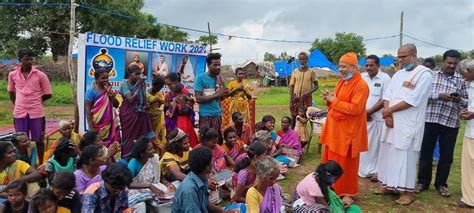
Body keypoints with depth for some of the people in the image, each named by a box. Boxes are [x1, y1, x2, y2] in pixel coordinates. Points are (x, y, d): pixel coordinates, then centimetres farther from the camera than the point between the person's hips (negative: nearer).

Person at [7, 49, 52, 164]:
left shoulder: (40, 75, -6)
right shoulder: (12, 74, 3)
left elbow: (48, 94, 0)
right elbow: (11, 92, 18)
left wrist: (35, 101, 3)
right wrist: (17, 105, 9)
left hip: (36, 113, -2)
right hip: (19, 113, 2)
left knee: (39, 140, 8)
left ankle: (41, 164, 21)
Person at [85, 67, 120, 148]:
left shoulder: (108, 89, 7)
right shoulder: (91, 91, -9)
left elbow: (116, 105, 3)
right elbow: (88, 110, -10)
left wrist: (110, 93, -10)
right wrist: (91, 127, -15)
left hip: (109, 124, 5)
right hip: (97, 125, -5)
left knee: (110, 145, 8)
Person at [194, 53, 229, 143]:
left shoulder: (219, 78, 9)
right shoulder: (200, 78, -6)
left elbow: (222, 97, 5)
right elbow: (198, 99, -13)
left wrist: (220, 81, -5)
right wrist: (216, 95, -16)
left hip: (217, 114, 5)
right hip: (205, 115, -5)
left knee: (218, 141, 7)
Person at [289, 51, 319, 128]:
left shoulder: (311, 71, -2)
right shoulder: (295, 71, 2)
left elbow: (316, 86, 1)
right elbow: (291, 87, 3)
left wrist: (309, 92, -18)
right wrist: (291, 101, -4)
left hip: (307, 99, -1)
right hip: (296, 99, 2)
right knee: (294, 118, 7)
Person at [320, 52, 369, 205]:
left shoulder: (361, 85, -14)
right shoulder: (341, 82, 12)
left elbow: (355, 108, -23)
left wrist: (334, 100, -18)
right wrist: (329, 98, 0)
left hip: (348, 130, -8)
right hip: (335, 127, 8)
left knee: (346, 163, 2)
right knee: (331, 160, 13)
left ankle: (348, 192, 17)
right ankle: (333, 188, 28)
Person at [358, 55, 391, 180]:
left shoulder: (385, 78, -6)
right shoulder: (361, 77, 7)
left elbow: (384, 100, -10)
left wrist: (369, 112, -11)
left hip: (377, 118, -4)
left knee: (375, 145, 1)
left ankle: (376, 171, 12)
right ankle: (361, 169, 22)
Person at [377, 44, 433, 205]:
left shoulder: (424, 74, -9)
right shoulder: (398, 74, 14)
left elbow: (412, 100, -17)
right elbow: (388, 95, 8)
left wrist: (389, 111, -10)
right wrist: (387, 115, -7)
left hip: (408, 124, -7)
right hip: (392, 122, 7)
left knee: (405, 156, -1)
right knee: (389, 154, 12)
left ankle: (409, 191, 12)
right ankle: (390, 185, 25)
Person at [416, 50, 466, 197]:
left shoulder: (462, 80, 8)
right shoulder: (431, 76, 4)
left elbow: (466, 102, 8)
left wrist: (459, 99, -14)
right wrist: (438, 95, -18)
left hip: (451, 123, 1)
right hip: (430, 119, -1)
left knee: (446, 155, 8)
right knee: (426, 152, 6)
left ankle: (441, 184, 24)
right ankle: (423, 181, 20)